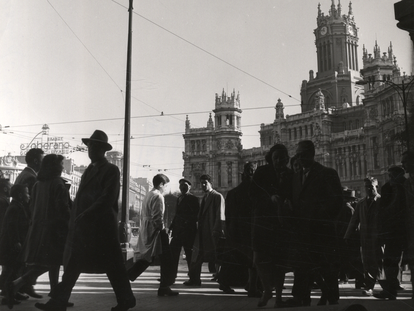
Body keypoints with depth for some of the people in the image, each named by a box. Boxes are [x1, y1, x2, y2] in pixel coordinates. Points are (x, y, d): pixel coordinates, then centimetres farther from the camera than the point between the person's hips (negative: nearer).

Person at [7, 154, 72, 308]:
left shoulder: (37, 184, 9)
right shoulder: (58, 184, -13)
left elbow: (33, 206, 14)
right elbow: (63, 209, -16)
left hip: (38, 227, 8)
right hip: (54, 228, -8)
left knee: (53, 262, 13)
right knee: (50, 262, -3)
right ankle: (16, 284, -14)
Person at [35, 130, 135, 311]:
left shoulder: (111, 170, -7)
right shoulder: (90, 170, 18)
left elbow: (108, 199, -18)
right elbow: (82, 198, 18)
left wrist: (85, 215, -21)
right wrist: (74, 218, 7)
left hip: (101, 226, -8)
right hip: (83, 226, 8)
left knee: (112, 265, 1)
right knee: (72, 265, 9)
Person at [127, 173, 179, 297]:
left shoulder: (148, 195, 15)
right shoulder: (158, 196, -14)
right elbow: (157, 217, -21)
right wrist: (162, 229, -10)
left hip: (146, 231, 10)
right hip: (155, 231, -10)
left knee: (146, 258, 16)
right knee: (166, 259, 1)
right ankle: (164, 287, 6)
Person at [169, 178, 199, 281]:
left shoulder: (193, 199, -6)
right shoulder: (179, 198, 17)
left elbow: (196, 215, -10)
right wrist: (172, 226, 14)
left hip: (188, 230, -7)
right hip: (178, 230, 7)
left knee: (189, 254, -1)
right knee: (173, 252, 8)